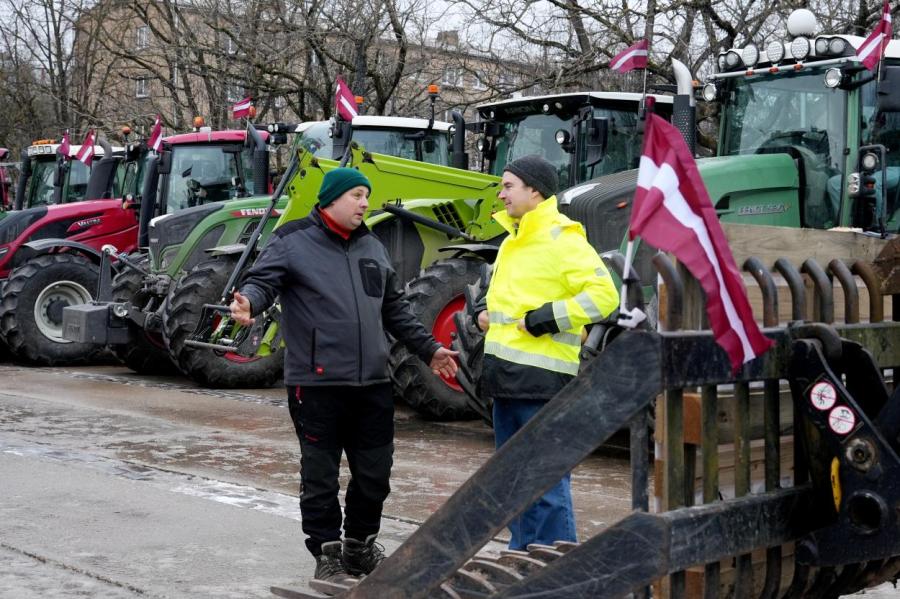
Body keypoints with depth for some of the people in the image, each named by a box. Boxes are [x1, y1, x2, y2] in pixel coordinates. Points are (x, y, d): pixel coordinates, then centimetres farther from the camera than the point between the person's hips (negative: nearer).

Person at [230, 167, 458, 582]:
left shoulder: (372, 247, 16)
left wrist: (429, 350, 22)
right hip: (317, 384, -6)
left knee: (375, 473, 13)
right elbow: (263, 280, -13)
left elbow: (396, 310, 23)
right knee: (320, 477, 3)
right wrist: (249, 301, -37)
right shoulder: (293, 241, -3)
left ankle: (360, 548, 32)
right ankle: (327, 556, 18)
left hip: (373, 384, 6)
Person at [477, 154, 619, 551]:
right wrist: (488, 314, 14)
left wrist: (546, 318, -19)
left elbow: (604, 295, -19)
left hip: (542, 378, -10)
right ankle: (523, 556, 27)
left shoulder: (563, 239, -11)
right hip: (506, 376, 10)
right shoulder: (513, 241, 18)